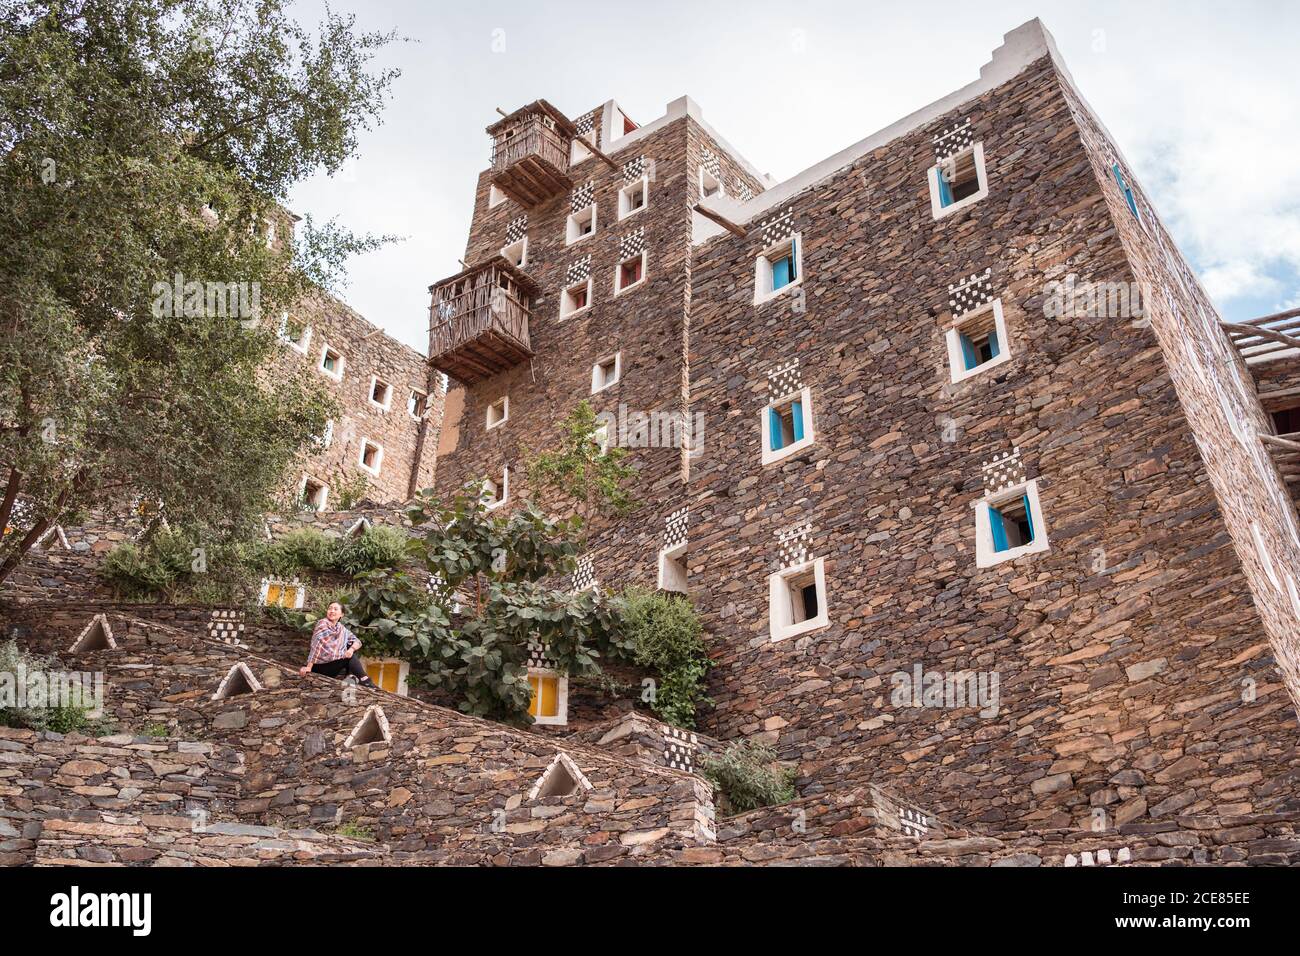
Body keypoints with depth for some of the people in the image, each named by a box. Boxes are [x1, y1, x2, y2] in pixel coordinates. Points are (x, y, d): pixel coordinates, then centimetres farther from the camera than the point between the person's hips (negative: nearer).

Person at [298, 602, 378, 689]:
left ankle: (351, 676, -9)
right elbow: (316, 645, -24)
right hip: (321, 666, -7)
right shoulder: (323, 623, -13)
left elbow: (357, 641, 4)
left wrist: (351, 649, -21)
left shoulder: (342, 629, 7)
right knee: (351, 657, -18)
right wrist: (309, 667, -32)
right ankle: (366, 682, -14)